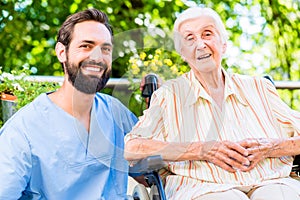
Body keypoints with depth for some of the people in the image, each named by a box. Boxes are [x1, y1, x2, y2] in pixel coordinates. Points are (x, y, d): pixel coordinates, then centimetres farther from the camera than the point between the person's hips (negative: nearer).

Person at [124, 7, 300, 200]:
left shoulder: (259, 88, 20)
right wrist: (201, 150, -9)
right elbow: (130, 148, -2)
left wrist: (269, 148, -5)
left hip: (270, 183, 2)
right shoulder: (169, 95, 13)